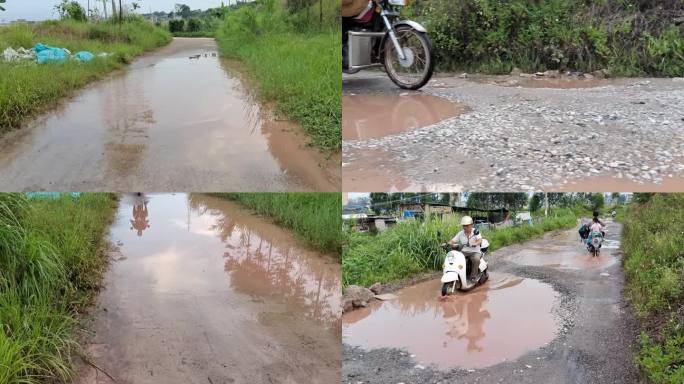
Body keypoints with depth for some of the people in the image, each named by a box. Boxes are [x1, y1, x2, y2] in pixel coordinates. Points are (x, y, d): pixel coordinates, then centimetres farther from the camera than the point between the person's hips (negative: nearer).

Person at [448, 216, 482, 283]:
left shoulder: (475, 232, -3)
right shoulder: (460, 234, 7)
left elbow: (480, 240, -18)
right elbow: (453, 241, 4)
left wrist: (476, 243, -41)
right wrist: (448, 244, -18)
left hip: (474, 252, -3)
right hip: (464, 252, 3)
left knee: (476, 259, -35)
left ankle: (472, 277, -21)